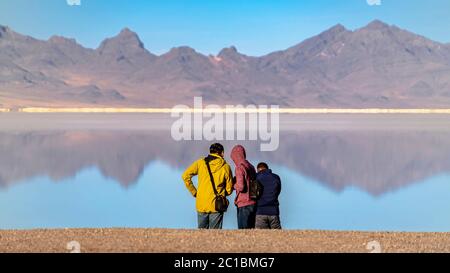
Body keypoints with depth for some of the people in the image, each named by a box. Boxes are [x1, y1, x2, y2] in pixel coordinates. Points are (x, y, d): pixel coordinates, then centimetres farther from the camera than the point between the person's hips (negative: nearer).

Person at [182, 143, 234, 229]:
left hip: (201, 204, 2)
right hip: (216, 205, -2)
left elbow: (186, 176, -3)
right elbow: (229, 189, 3)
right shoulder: (225, 167, -1)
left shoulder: (200, 163, 2)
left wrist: (194, 192, 4)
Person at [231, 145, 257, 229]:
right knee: (251, 228, 12)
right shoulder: (251, 167, 13)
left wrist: (233, 185, 0)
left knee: (243, 229, -6)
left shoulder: (240, 168, -11)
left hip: (244, 204, -8)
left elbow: (241, 187, -20)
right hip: (253, 203, 8)